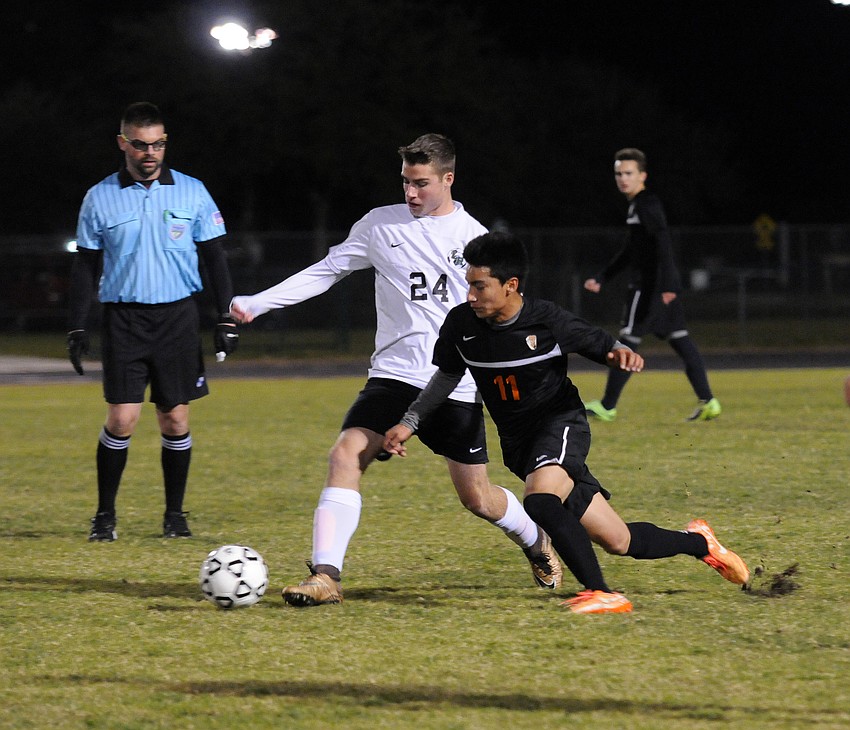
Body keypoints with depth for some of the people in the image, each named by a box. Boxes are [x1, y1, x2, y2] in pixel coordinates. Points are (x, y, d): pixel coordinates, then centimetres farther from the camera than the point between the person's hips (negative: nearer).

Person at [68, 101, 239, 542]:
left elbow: (214, 258, 8)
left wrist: (226, 319, 2)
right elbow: (85, 267, 7)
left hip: (177, 318, 1)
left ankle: (175, 515, 14)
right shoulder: (101, 198, 3)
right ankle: (105, 515, 3)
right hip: (124, 319, -1)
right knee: (121, 419, -9)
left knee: (175, 421, 2)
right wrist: (77, 328, 1)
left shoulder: (192, 192, 4)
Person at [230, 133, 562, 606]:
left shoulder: (476, 239, 2)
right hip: (394, 375, 1)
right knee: (346, 455, -22)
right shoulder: (381, 225, 4)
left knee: (477, 498, 5)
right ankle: (326, 576, -24)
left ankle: (537, 542, 36)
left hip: (457, 387, -1)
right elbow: (325, 272, 8)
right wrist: (257, 304, 0)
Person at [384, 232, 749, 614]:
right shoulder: (461, 324, -6)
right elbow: (447, 375, 12)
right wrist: (409, 422, 6)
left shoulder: (547, 320, -16)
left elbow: (602, 344, -3)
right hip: (518, 443, 4)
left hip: (561, 422, -4)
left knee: (540, 499, -36)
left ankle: (600, 593, -27)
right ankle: (699, 543, 29)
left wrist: (623, 353, -25)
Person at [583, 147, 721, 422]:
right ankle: (708, 402, 5)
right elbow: (630, 251, 29)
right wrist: (602, 278, 29)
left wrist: (666, 284, -31)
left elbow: (663, 242, -24)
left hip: (648, 285, -10)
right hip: (664, 287, 10)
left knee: (628, 340, -4)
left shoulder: (646, 205, -12)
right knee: (679, 339, 7)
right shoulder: (638, 206, 19)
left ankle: (607, 406, 1)